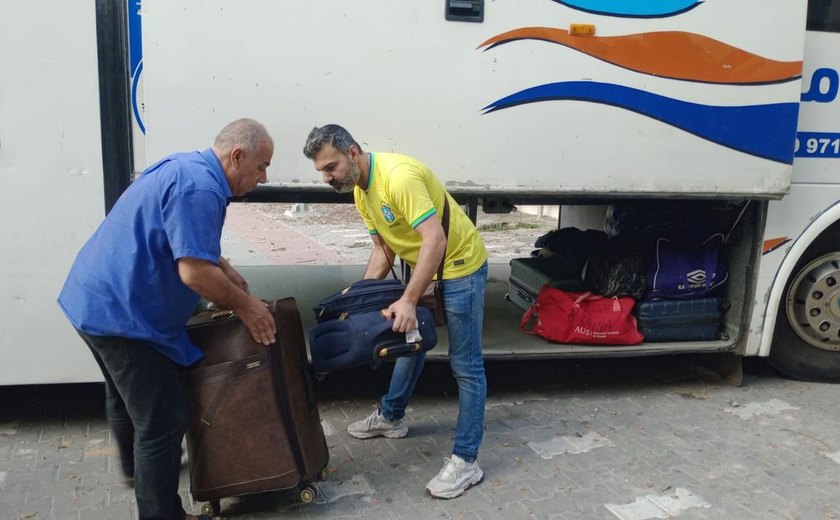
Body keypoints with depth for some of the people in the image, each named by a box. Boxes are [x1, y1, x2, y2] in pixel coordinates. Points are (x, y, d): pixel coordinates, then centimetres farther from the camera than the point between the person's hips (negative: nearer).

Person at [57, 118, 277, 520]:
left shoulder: (187, 167, 10)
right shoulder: (200, 189, -24)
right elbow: (195, 272, -29)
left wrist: (227, 273, 18)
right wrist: (245, 305, -15)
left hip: (96, 299, 11)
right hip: (121, 312, -11)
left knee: (125, 396, 30)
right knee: (162, 420, -3)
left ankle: (136, 467, 54)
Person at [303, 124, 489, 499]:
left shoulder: (399, 176, -29)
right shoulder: (360, 193, 2)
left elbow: (435, 240, -33)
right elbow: (383, 248, 11)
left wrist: (408, 301, -34)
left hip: (460, 266, -9)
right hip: (422, 267, 10)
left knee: (465, 365, -3)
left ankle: (466, 461, 3)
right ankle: (391, 417, 42)